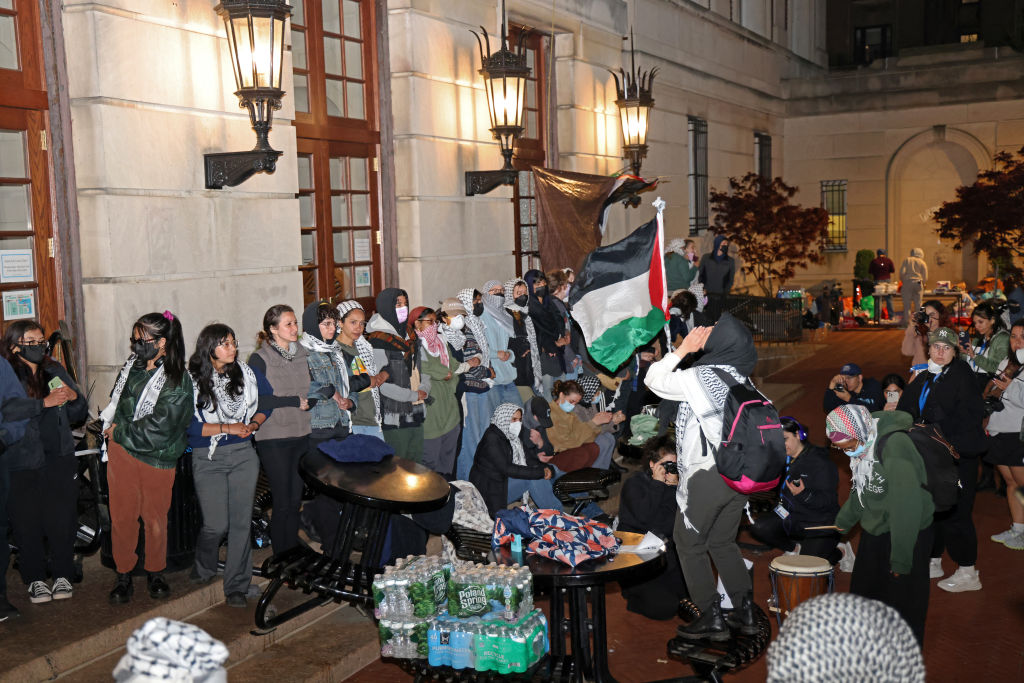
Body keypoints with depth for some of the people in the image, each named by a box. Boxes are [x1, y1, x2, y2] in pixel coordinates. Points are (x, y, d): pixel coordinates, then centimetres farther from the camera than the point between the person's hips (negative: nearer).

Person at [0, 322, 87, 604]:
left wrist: (75, 397, -6)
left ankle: (62, 575, 16)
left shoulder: (55, 371, 11)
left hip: (60, 459, 3)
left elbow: (78, 416, 15)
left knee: (62, 519, 2)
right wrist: (45, 402, -27)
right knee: (27, 522, 2)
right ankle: (35, 579, 17)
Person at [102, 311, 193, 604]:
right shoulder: (133, 363, 5)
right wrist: (111, 426, 10)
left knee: (155, 517, 7)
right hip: (121, 451, 4)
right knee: (122, 515, 6)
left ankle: (155, 572, 25)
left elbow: (157, 429, -17)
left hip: (155, 457, -4)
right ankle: (124, 574, 20)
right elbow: (116, 401, 24)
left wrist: (118, 432, -9)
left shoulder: (177, 382, -13)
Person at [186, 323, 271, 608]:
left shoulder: (247, 373, 5)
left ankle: (236, 585, 10)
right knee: (216, 524, -5)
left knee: (241, 521, -2)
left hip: (243, 455, 2)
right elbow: (187, 425, -8)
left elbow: (268, 400, 18)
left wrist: (253, 423, 0)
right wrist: (227, 428, -13)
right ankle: (203, 568, 28)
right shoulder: (191, 382, -4)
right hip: (207, 459, -2)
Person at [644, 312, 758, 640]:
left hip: (705, 475, -7)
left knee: (689, 544, 9)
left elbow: (653, 380, -5)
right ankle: (746, 611, 23)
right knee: (723, 542, 21)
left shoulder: (701, 377, -17)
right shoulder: (738, 377, 4)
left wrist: (682, 350, -2)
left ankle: (712, 618, 12)